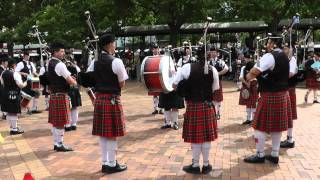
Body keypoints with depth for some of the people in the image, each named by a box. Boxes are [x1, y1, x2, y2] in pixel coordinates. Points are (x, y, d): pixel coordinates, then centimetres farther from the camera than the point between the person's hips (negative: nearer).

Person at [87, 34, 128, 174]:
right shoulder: (116, 61, -13)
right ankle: (112, 165, 11)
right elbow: (122, 84, -10)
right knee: (112, 134, 2)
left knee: (103, 133, 12)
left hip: (99, 99, 7)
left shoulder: (94, 62, 7)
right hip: (112, 100, -7)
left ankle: (105, 163, 22)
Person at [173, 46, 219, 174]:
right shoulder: (212, 69, 0)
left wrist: (185, 90, 9)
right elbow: (215, 90, 6)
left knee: (195, 136, 5)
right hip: (208, 106, 2)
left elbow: (175, 85, -7)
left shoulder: (187, 67, -7)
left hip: (193, 106, -2)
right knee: (206, 136, 10)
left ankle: (195, 165, 16)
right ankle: (206, 165, 21)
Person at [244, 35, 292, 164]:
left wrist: (249, 77, -6)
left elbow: (254, 71, -28)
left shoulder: (269, 56, -17)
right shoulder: (284, 56, 13)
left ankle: (260, 155, 9)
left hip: (270, 95, -9)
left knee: (261, 126, 1)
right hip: (282, 94, 9)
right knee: (277, 126, 13)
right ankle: (274, 155, 21)